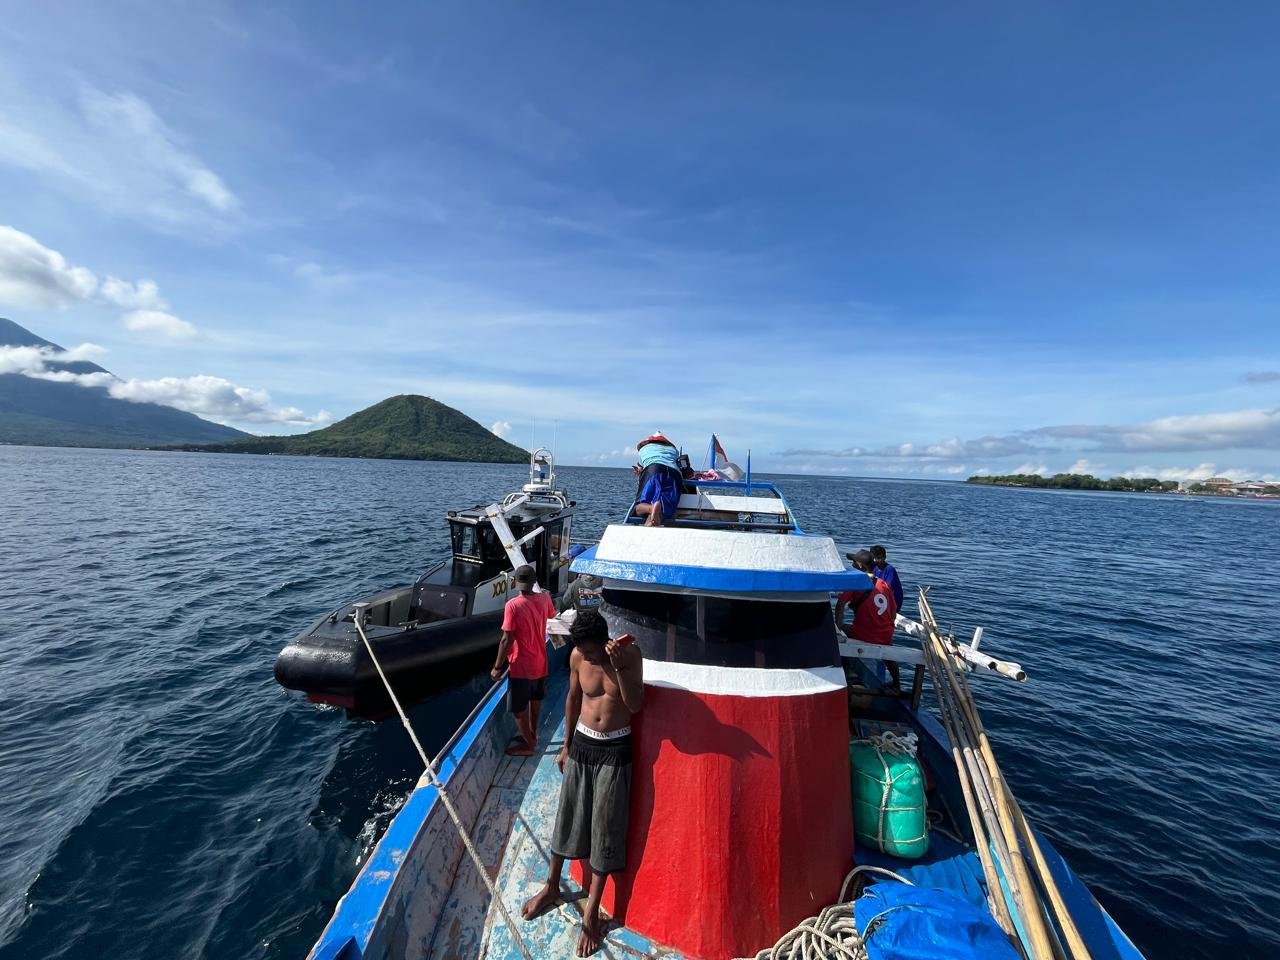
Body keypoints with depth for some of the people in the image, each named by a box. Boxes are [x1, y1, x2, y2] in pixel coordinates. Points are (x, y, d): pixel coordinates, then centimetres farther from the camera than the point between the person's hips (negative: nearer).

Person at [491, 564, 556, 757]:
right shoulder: (544, 599, -7)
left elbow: (507, 640, -22)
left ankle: (528, 745, 27)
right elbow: (552, 615, 17)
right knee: (535, 700, 26)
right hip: (540, 663, 6)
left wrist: (497, 667, -11)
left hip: (521, 666, -6)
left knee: (519, 708, 13)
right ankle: (532, 734, 43)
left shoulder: (513, 605, -24)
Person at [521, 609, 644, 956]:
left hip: (615, 750, -3)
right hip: (582, 744, 3)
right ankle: (551, 887, 41)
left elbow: (635, 704, -23)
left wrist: (619, 666, -36)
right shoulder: (578, 656, -10)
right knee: (568, 816, 18)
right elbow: (573, 699, 5)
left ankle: (592, 910, 26)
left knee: (605, 826, 7)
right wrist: (566, 745, 12)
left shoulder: (630, 653, -19)